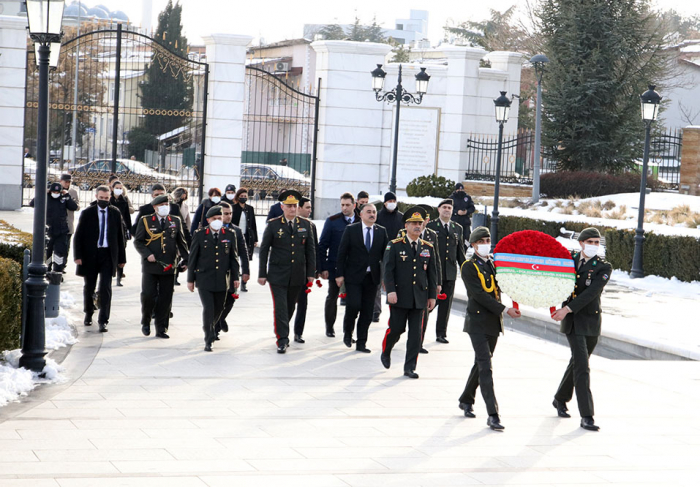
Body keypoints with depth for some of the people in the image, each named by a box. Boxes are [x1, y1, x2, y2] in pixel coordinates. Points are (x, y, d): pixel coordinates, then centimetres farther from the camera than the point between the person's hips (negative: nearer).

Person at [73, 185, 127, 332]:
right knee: (89, 287, 12)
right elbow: (78, 236, 0)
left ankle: (103, 320, -7)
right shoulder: (87, 213, 1)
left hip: (108, 255, 0)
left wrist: (121, 258, 7)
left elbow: (120, 236, 9)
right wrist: (78, 255, -10)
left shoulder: (115, 213, 5)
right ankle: (88, 314, 33)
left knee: (105, 288, -9)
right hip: (90, 254, 0)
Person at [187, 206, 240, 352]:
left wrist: (235, 277, 7)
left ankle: (211, 328, 39)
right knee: (208, 308, -11)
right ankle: (208, 340, -2)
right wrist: (190, 279, 2)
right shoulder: (199, 235, 0)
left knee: (219, 308, 11)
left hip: (222, 279, 3)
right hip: (204, 279, -3)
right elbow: (192, 258, 2)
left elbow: (233, 257, 11)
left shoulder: (229, 235, 6)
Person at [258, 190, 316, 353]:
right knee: (280, 307, -8)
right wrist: (262, 274, -2)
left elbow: (310, 250, 9)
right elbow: (263, 250, 1)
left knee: (290, 307, 13)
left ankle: (282, 332, 32)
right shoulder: (273, 225, -2)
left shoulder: (305, 225, 6)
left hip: (297, 276, 3)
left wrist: (311, 273, 5)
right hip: (277, 275, -3)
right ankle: (282, 339, -4)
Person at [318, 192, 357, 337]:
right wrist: (322, 268, -6)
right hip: (335, 267, -1)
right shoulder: (332, 221, -1)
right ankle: (330, 327, 24)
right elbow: (322, 245, -1)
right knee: (332, 297, 10)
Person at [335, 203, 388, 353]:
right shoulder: (351, 230, 0)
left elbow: (385, 255, 10)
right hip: (353, 276, -3)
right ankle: (347, 331, 13)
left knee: (367, 312, 4)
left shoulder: (381, 232, 8)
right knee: (353, 305, -15)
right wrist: (339, 274, -6)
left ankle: (361, 343, 12)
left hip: (372, 277, 3)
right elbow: (342, 253, -1)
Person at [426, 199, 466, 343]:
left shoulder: (458, 228, 14)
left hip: (450, 272, 4)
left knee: (446, 304, 6)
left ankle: (441, 334, 14)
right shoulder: (430, 226, 2)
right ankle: (420, 331, 7)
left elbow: (460, 251, 16)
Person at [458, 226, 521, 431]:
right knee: (485, 367, -12)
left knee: (481, 364, 16)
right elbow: (480, 295, -16)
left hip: (494, 322, 7)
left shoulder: (495, 264, 13)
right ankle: (493, 415, -16)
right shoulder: (469, 267, -7)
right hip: (478, 323, -6)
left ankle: (466, 400, 35)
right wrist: (505, 309, -22)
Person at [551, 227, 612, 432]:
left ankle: (560, 399, 41)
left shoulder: (603, 267, -5)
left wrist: (568, 309, -26)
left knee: (577, 362, 17)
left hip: (592, 321, 1)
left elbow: (591, 292, -18)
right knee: (582, 366, -11)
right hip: (573, 322, -1)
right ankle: (586, 417, -12)